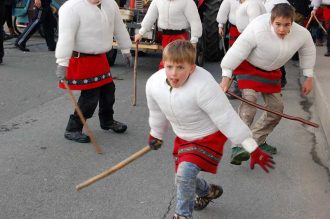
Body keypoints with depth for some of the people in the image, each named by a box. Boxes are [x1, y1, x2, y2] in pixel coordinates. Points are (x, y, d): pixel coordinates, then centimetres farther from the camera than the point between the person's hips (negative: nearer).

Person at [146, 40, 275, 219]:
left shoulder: (204, 86, -35)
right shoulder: (153, 84, -17)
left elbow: (227, 119, -31)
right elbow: (157, 113, 5)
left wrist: (253, 149, -27)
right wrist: (155, 135, 22)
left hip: (210, 136, -6)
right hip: (183, 137, 6)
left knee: (185, 171, -24)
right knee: (184, 176, 16)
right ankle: (208, 192, 52)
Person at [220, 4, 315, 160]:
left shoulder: (302, 34, -20)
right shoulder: (258, 29, -35)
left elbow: (308, 51, 2)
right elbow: (237, 51, -28)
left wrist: (308, 77, 6)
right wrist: (226, 78, -26)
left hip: (271, 71, 6)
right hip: (249, 66, -5)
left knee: (276, 108, 7)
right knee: (249, 99, -26)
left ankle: (257, 140, 28)